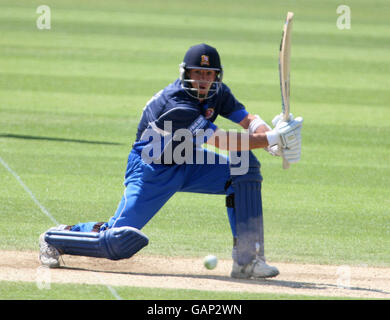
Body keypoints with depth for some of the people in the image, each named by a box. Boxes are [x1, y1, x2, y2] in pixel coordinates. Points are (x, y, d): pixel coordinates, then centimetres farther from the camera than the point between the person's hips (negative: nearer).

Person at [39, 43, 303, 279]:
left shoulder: (217, 93, -5)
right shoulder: (175, 105, -31)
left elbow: (248, 119, -13)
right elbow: (222, 141, -37)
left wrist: (271, 137, -35)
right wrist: (272, 139, -40)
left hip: (188, 164, 8)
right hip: (152, 170, -8)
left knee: (246, 166, -12)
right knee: (121, 243, -15)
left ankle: (247, 260, -11)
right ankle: (54, 239, 15)